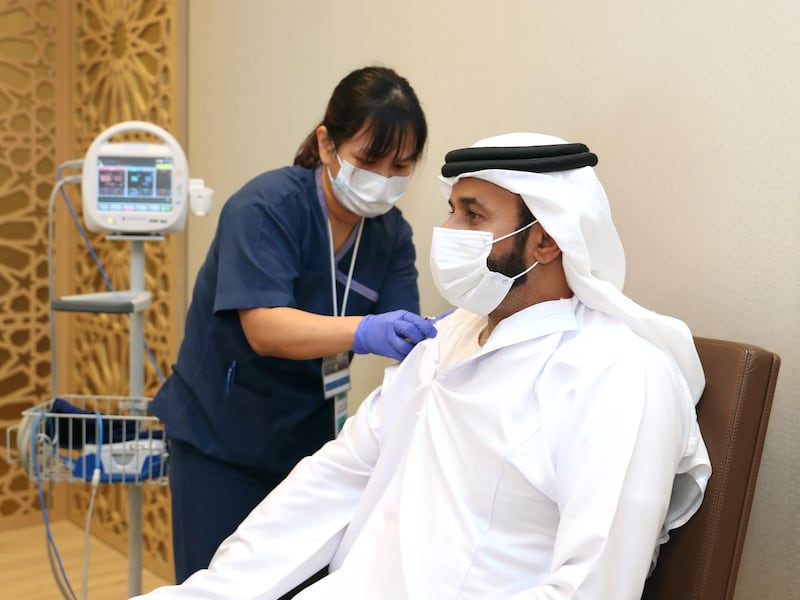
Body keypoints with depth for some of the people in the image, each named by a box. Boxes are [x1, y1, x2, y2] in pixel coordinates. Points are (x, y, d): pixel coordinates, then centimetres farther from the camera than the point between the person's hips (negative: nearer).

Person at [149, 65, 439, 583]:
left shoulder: (391, 233, -1)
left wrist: (433, 337, -34)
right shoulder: (267, 206, -18)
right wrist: (364, 331, -45)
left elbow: (398, 334, -11)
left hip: (309, 437, 5)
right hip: (221, 438, -4)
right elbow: (264, 328, -30)